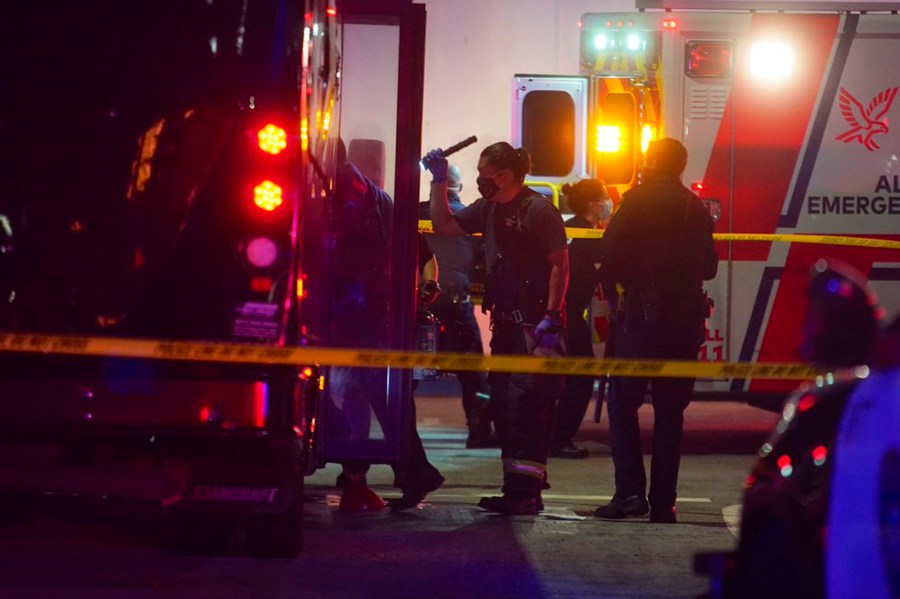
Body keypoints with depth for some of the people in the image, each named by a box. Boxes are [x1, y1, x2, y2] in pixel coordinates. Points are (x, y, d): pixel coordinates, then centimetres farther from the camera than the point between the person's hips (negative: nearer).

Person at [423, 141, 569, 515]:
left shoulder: (538, 210, -11)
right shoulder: (488, 210, 13)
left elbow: (560, 264, -14)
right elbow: (444, 225, 21)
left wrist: (551, 316, -21)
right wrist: (439, 181, 10)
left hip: (536, 325, -9)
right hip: (506, 323, 9)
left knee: (527, 405, -14)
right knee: (503, 405, 10)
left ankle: (526, 491, -16)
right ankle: (515, 489, 16)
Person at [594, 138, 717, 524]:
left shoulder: (637, 201, -5)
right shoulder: (697, 209, 10)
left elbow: (610, 256, -9)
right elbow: (709, 267, 16)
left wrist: (611, 290, 8)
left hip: (641, 316, -4)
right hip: (686, 321, 4)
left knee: (622, 404, 4)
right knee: (670, 412, 8)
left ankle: (630, 491, -8)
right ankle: (662, 503, 7)